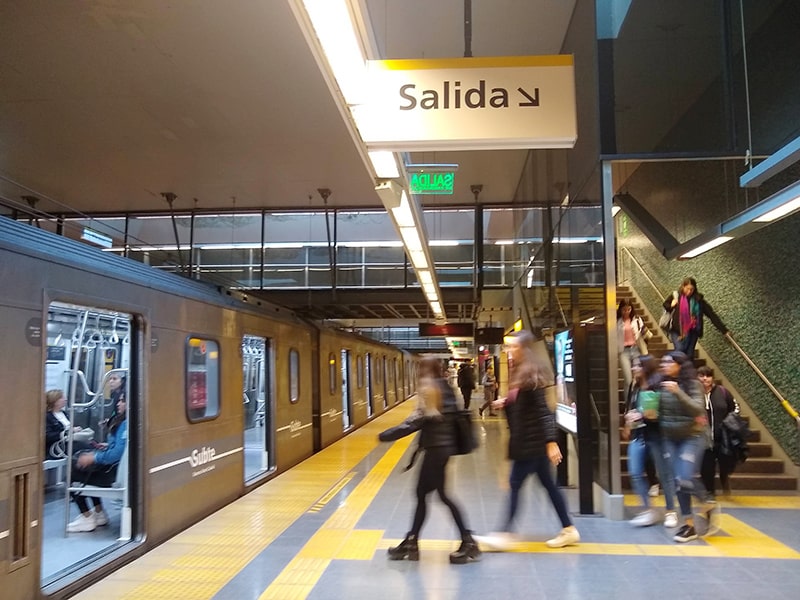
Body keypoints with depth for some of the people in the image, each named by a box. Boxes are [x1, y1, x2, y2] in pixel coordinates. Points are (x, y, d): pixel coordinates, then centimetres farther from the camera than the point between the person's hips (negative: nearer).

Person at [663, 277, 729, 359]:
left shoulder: (698, 299, -2)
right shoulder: (676, 296, -5)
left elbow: (711, 314, -2)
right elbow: (665, 305, 12)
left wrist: (724, 330, -5)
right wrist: (671, 306, -12)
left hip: (692, 331, 2)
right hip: (677, 331, -2)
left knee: (689, 355, 4)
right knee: (679, 352, -17)